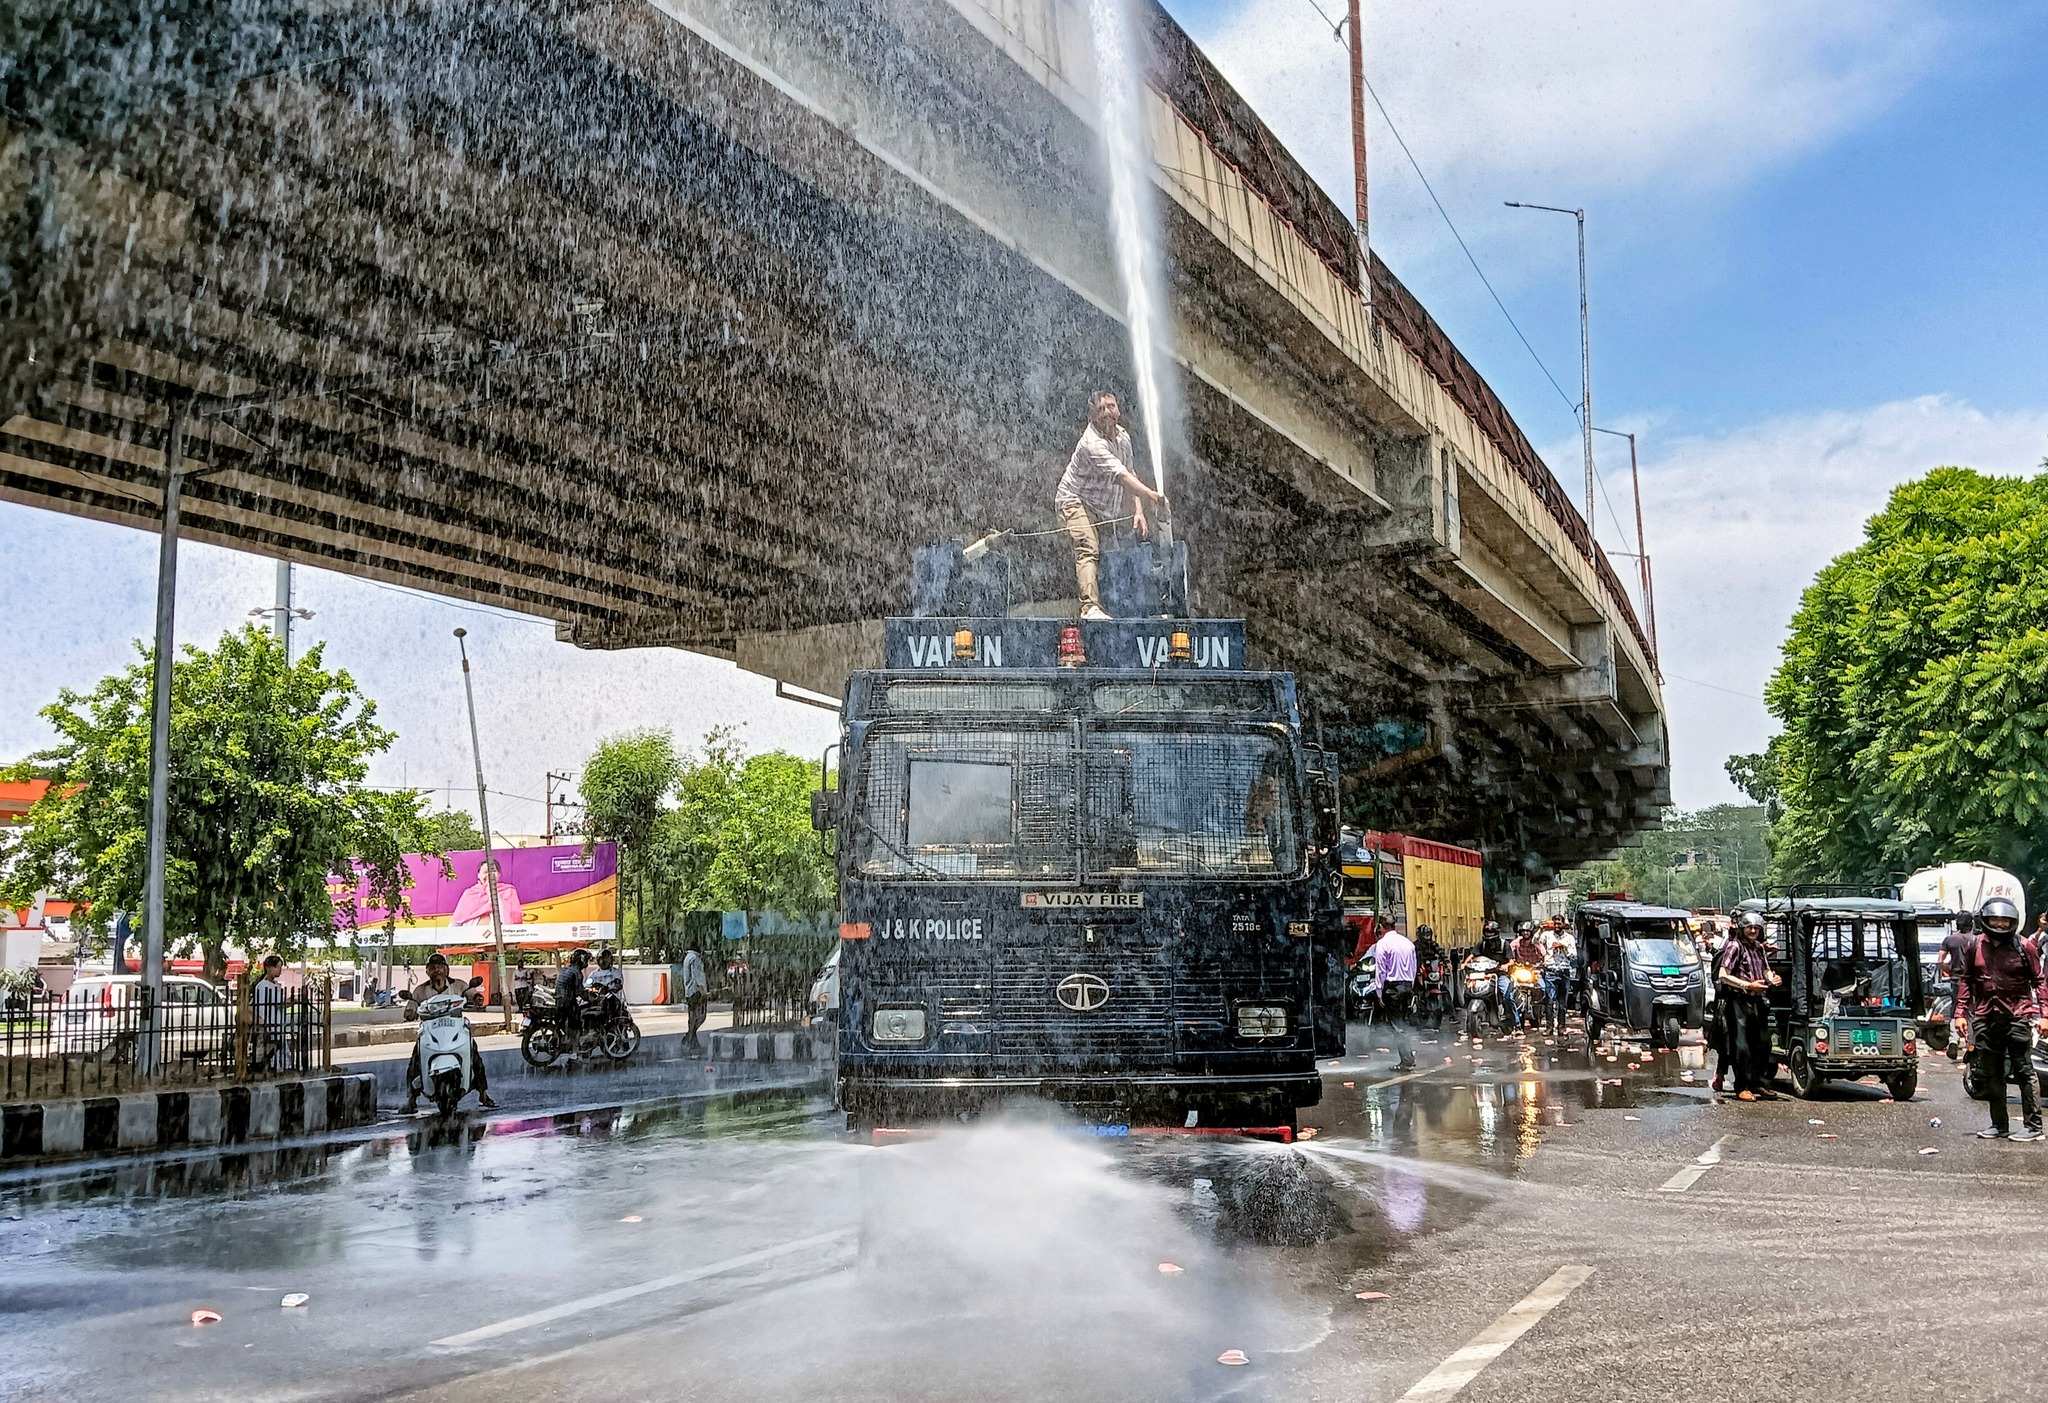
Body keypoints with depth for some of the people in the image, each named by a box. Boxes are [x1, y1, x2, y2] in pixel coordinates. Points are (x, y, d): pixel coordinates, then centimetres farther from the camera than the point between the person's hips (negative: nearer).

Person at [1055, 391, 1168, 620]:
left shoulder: (1123, 436, 5)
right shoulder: (1092, 443, -24)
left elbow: (1129, 475, 9)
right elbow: (1121, 477, -33)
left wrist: (1138, 511, -2)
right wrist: (1152, 496, -42)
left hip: (1104, 509, 9)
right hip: (1075, 500, -9)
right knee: (1088, 550, -26)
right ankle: (1090, 607, -39)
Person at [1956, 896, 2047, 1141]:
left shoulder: (2022, 947, -2)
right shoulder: (1975, 946, 6)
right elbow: (1965, 980, 13)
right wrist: (1962, 1012, 8)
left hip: (2017, 1017, -4)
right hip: (1985, 1018, 4)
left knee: (2024, 1071, -3)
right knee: (1991, 1075, 10)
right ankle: (1999, 1126, 19)